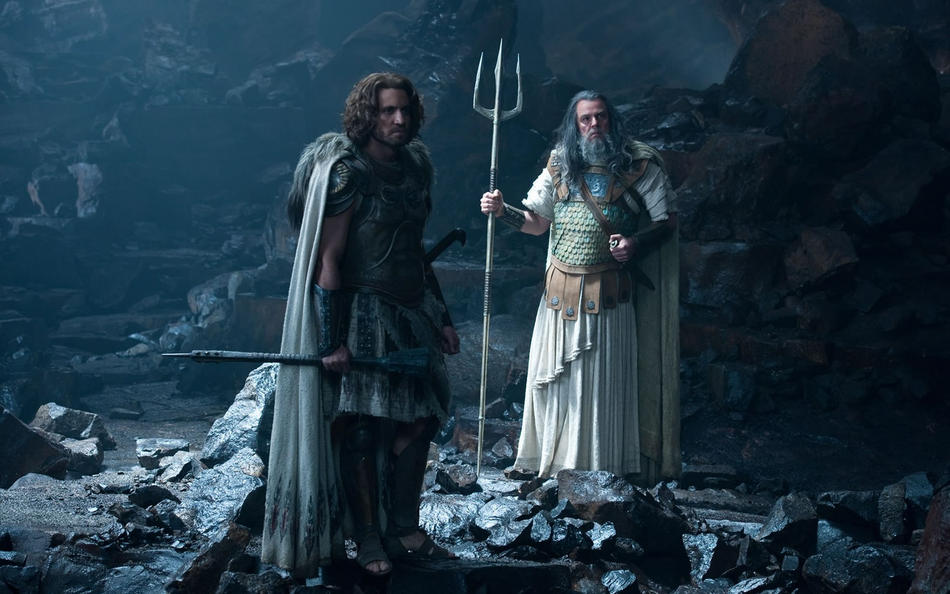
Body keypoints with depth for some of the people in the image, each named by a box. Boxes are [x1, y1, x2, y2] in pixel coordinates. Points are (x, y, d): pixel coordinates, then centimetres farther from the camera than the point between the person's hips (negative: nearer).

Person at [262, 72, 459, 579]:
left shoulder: (414, 166, 9)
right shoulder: (347, 172, -13)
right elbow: (327, 261, -16)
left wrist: (441, 319, 19)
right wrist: (331, 342, -19)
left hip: (412, 312, 7)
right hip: (362, 314, -7)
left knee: (419, 418, 9)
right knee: (363, 429, -1)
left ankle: (404, 528, 23)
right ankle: (368, 541, 12)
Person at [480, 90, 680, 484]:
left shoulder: (638, 164, 0)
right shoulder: (560, 164, 11)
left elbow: (667, 219, 1)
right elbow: (537, 222, 15)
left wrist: (637, 243, -18)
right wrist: (502, 211, -2)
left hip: (607, 291, -4)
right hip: (561, 288, 4)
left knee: (604, 381, -3)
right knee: (555, 378, 6)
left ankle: (604, 468, 5)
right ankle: (552, 466, 15)